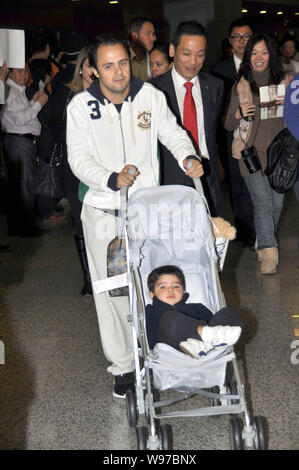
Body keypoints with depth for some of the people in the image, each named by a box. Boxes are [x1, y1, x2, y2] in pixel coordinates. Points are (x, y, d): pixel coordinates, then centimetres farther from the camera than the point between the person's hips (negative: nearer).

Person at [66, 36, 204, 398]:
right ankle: (122, 365, 19)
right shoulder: (81, 106, -8)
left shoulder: (151, 96, -4)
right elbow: (79, 158, -10)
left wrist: (188, 157, -15)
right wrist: (112, 179, -27)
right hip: (103, 213, -1)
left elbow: (172, 133, 7)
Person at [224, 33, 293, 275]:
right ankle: (268, 253, -6)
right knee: (263, 203, -10)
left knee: (277, 202, 7)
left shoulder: (284, 82, 7)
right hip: (252, 151, -2)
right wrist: (240, 114, -14)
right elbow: (228, 125, 7)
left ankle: (263, 240, 31)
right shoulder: (240, 86, 4)